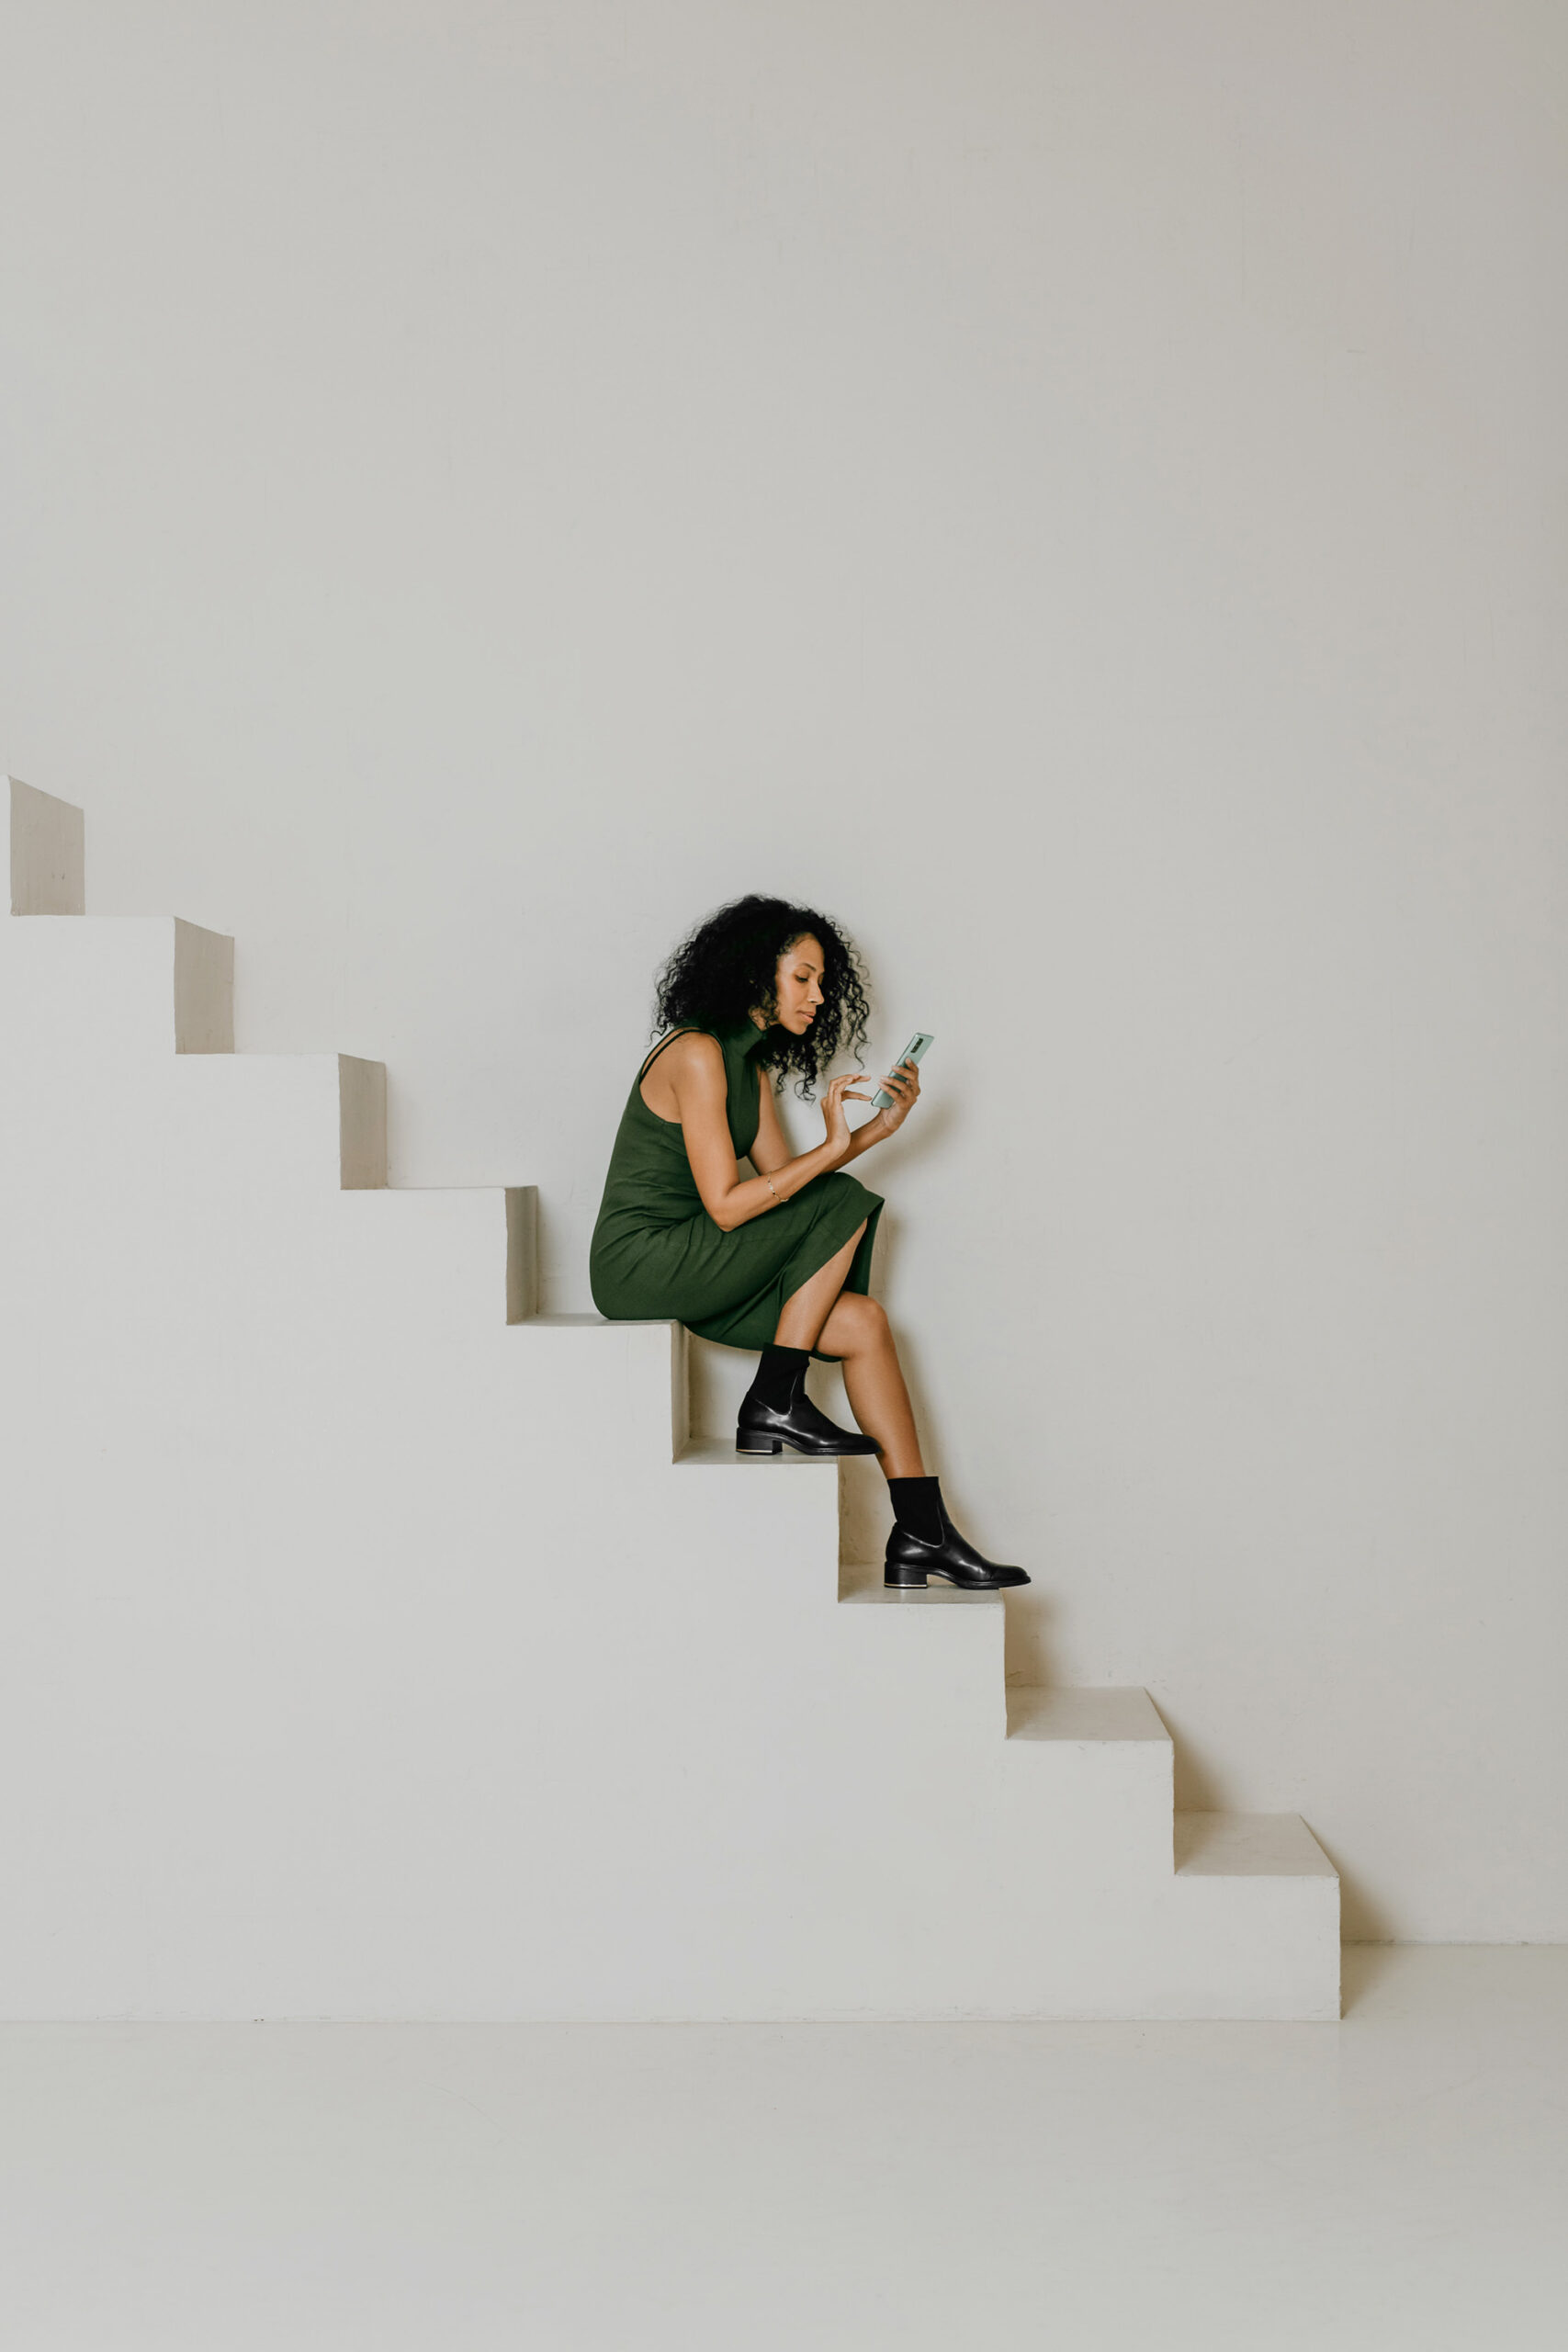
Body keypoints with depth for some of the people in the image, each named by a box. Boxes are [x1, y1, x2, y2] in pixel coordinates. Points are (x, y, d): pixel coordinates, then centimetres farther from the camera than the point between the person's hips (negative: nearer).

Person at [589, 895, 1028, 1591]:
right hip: (641, 1263, -9)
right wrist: (831, 1148, -19)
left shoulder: (752, 1063, 14)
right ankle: (775, 1405, -8)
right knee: (845, 1206, -13)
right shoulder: (696, 1053, -16)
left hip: (690, 1267, 9)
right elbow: (726, 1205, -20)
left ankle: (922, 1533, -3)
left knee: (863, 1323, -3)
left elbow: (785, 1183, 11)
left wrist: (878, 1128, 4)